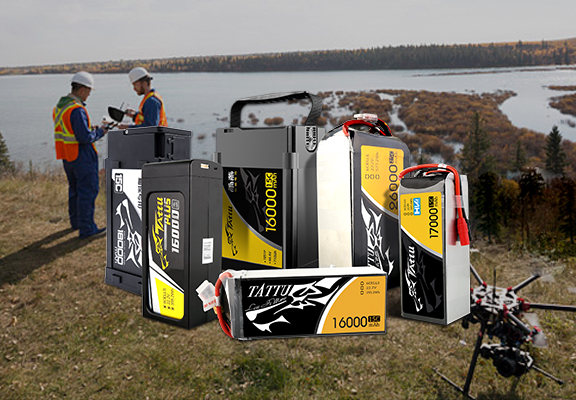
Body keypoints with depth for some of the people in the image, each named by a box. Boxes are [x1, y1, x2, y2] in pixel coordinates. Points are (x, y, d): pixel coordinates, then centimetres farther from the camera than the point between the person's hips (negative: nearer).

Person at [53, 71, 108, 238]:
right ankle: (87, 228, 1)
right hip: (82, 157, -10)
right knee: (88, 191, -2)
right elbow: (85, 137, -25)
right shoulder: (77, 109, -20)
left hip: (66, 156, 10)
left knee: (75, 189, 21)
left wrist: (91, 129, 13)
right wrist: (99, 132, -8)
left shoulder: (59, 106, 11)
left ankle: (76, 221, 35)